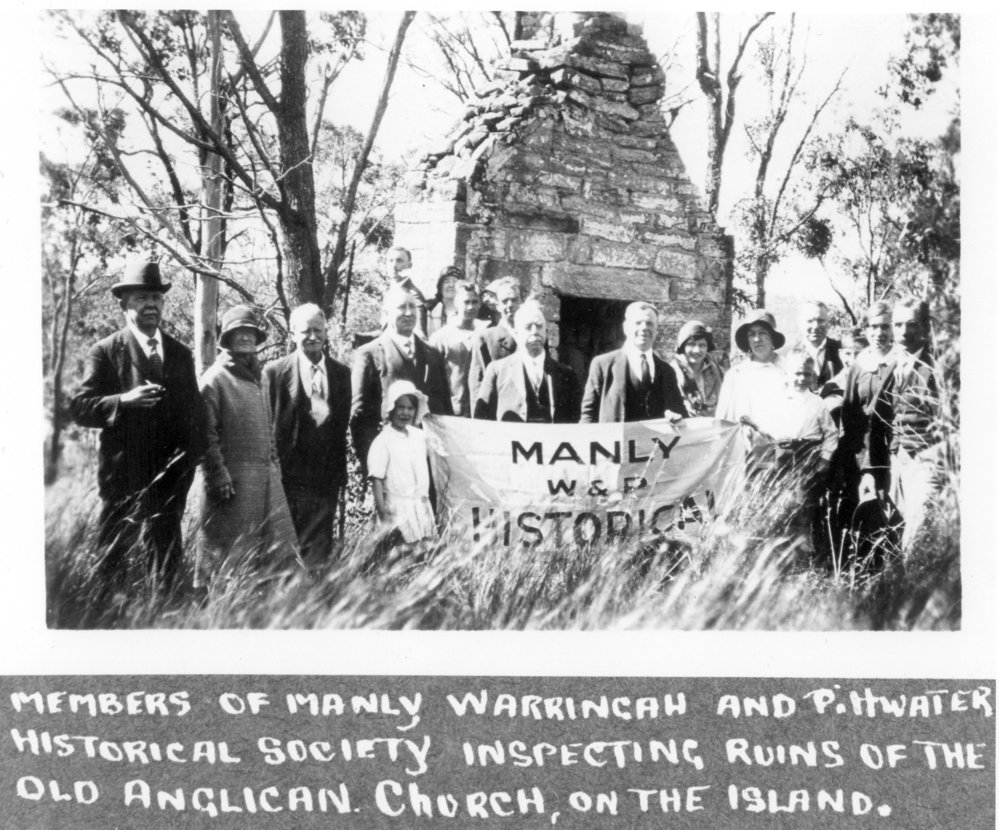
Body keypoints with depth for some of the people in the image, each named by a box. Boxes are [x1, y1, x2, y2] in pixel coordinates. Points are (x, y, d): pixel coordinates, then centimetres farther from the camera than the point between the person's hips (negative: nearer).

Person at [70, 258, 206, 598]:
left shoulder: (181, 354, 14)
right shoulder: (106, 352, 0)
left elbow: (194, 411, 17)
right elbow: (80, 407, -7)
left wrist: (191, 458, 5)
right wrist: (124, 401, -22)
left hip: (171, 476, 4)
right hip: (124, 475, -4)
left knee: (167, 559, 7)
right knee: (111, 558, -2)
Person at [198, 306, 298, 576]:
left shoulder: (261, 377, 16)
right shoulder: (215, 378, -5)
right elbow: (207, 434, -9)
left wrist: (274, 462, 14)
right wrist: (218, 475, -15)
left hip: (267, 474, 7)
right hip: (232, 477, -7)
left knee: (280, 546, 5)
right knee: (227, 551, -2)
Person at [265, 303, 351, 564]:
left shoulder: (341, 373, 9)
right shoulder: (275, 371, -2)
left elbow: (343, 425, 10)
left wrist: (341, 473, 5)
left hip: (326, 477, 3)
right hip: (289, 476, -3)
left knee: (319, 546, 4)